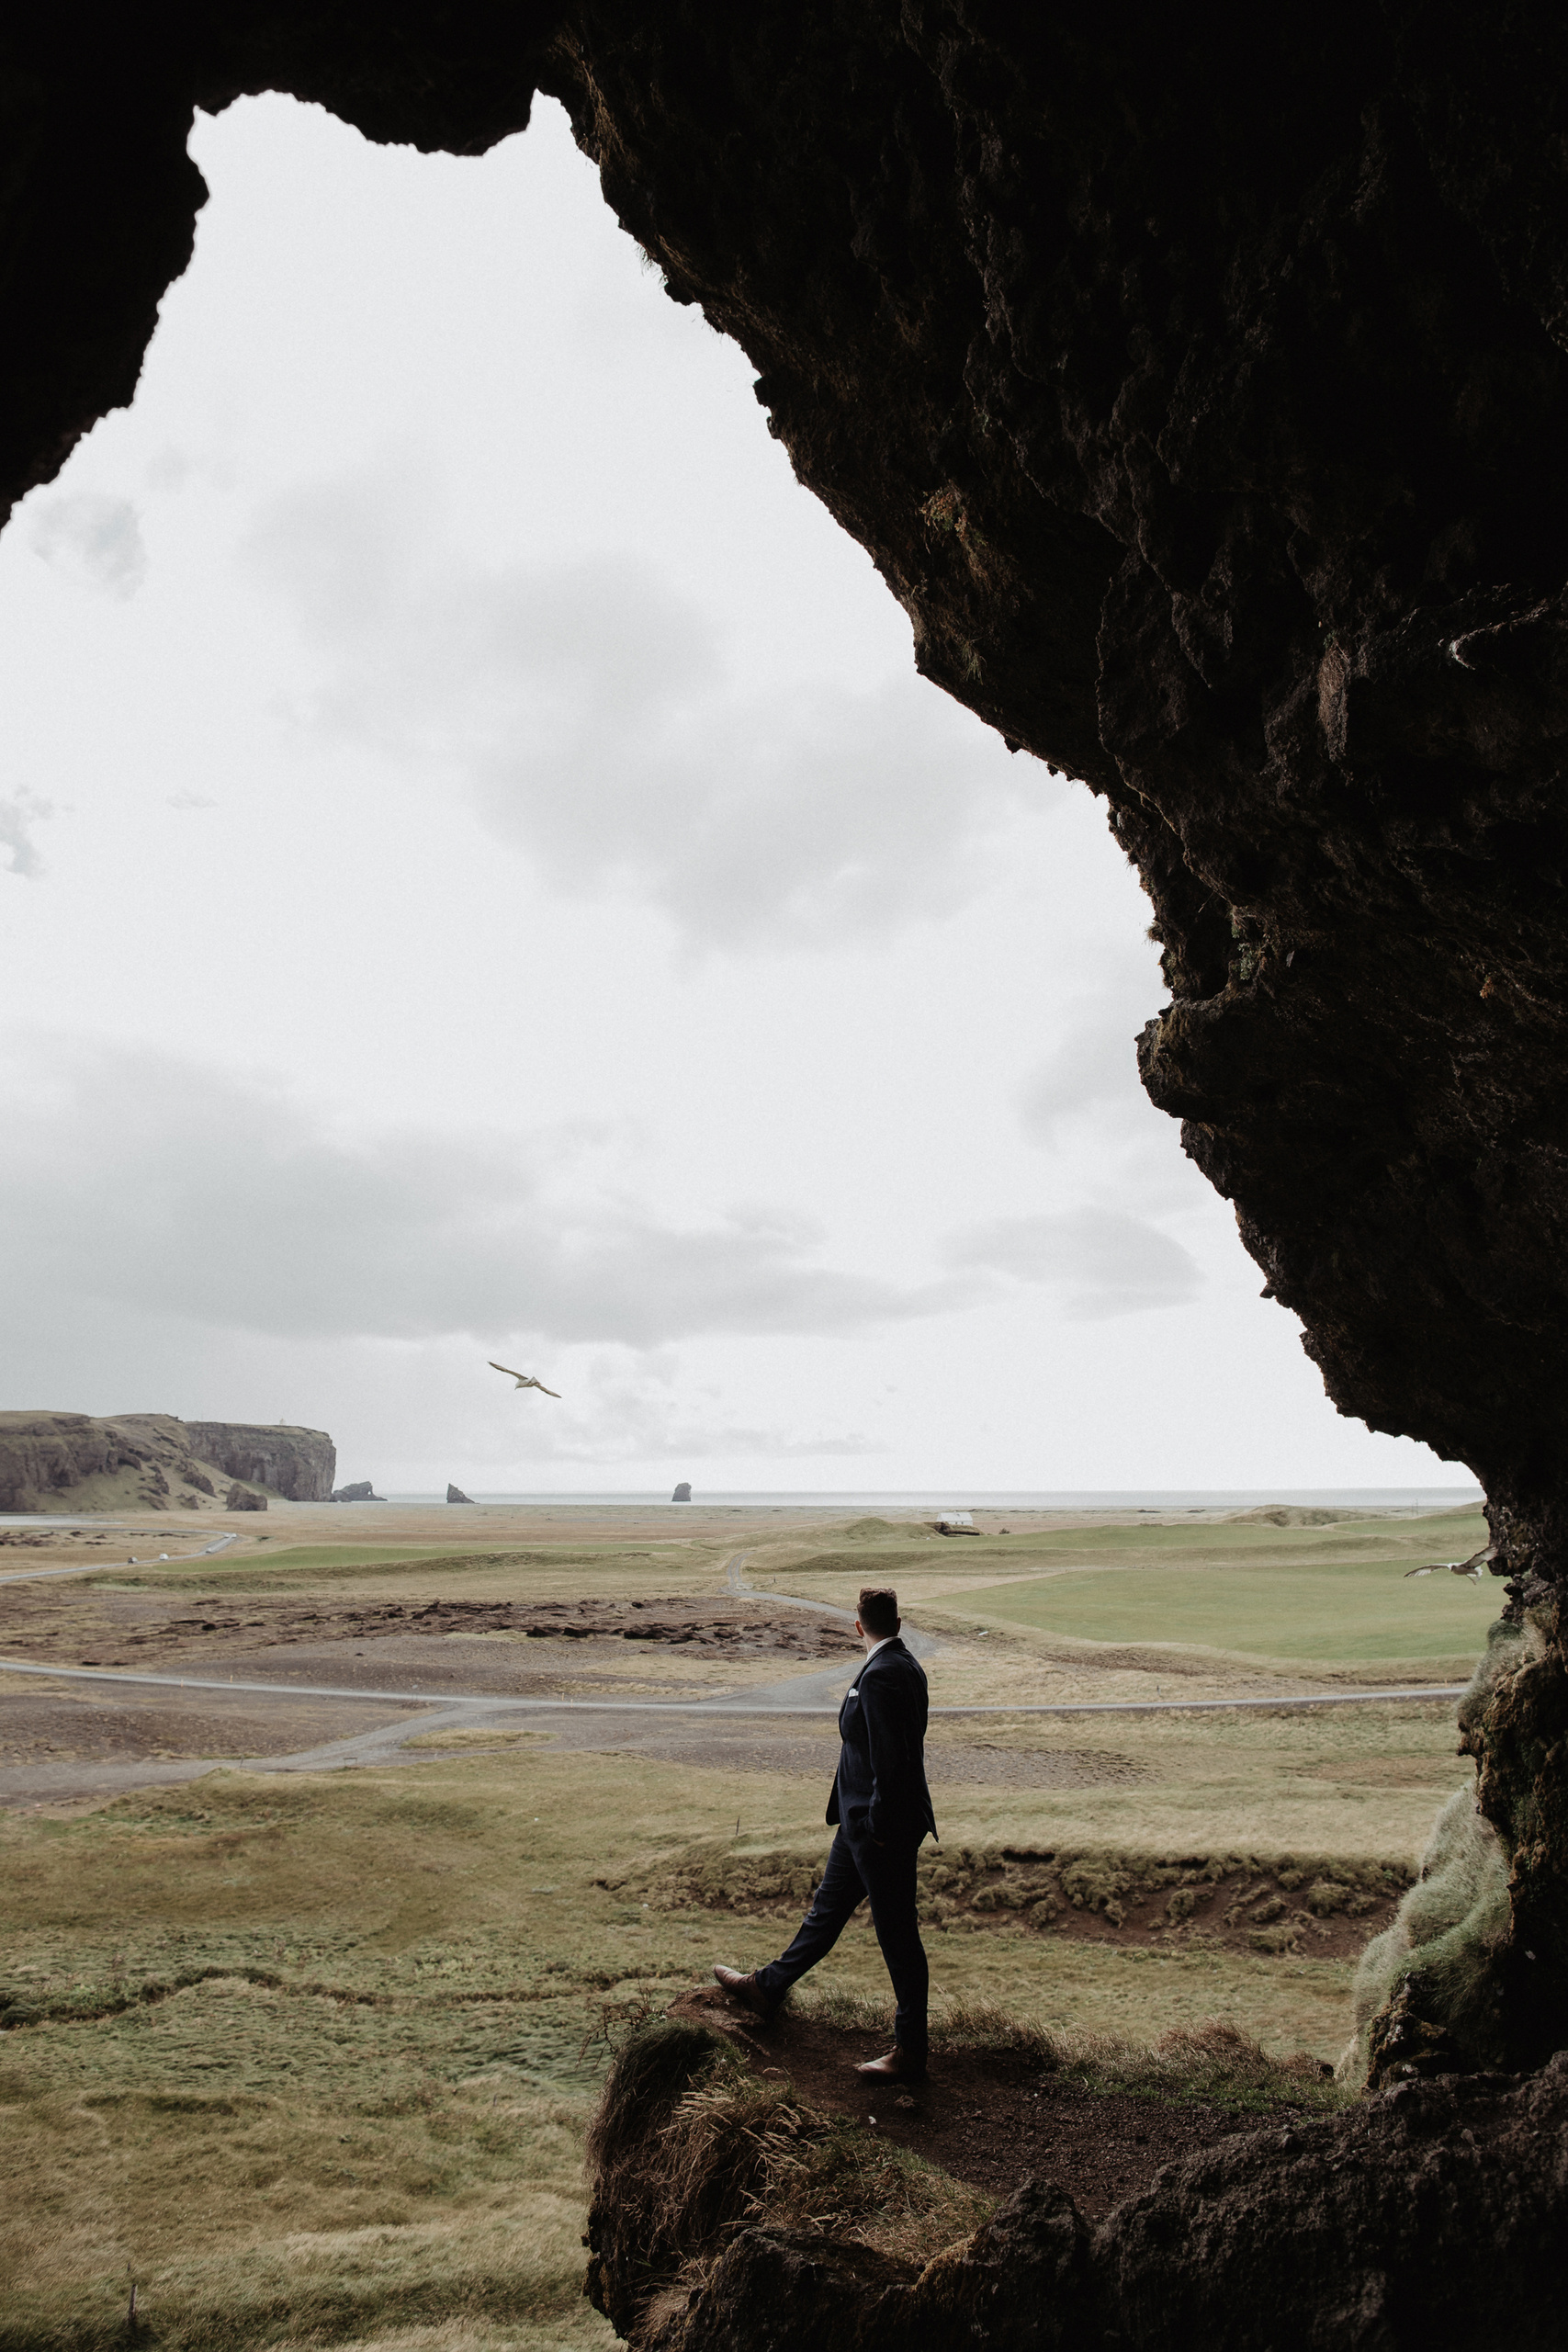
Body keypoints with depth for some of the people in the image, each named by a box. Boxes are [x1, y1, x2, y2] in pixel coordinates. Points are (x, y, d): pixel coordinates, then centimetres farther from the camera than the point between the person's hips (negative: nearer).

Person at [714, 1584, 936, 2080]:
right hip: (862, 1822, 10)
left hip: (882, 1831, -10)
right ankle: (768, 1988, 40)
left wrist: (880, 1827, -18)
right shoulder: (903, 1667, 7)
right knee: (827, 1910, 24)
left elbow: (891, 1760, -27)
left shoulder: (882, 1675, -24)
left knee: (897, 1936, 2)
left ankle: (910, 2054, 14)